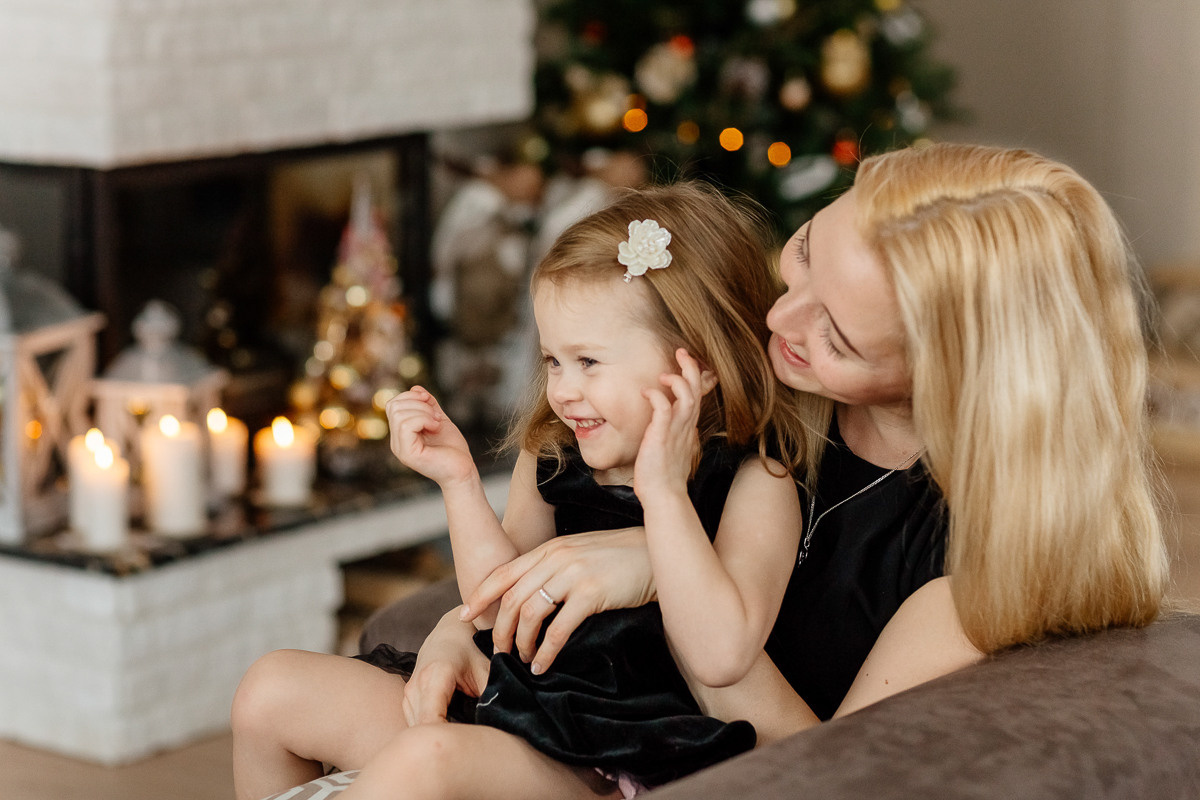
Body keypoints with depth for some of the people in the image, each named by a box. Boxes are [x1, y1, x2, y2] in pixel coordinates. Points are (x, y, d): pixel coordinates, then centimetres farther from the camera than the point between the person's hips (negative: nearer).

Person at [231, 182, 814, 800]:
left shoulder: (755, 487, -10)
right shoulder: (552, 457, 7)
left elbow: (720, 656, -24)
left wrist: (662, 490, -27)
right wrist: (460, 482, -5)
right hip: (507, 701, 8)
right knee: (272, 689, 7)